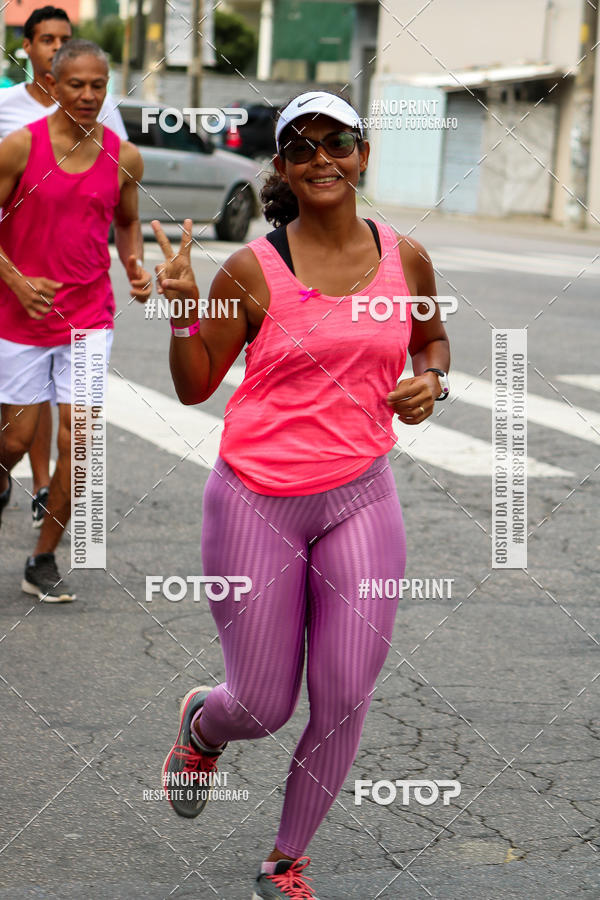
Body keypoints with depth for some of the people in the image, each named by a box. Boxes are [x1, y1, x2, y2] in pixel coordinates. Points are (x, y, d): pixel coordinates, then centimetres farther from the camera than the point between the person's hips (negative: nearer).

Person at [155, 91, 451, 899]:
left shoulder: (404, 258, 3)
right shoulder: (254, 271, -7)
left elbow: (432, 338, 21)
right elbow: (195, 387, 0)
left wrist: (431, 382, 0)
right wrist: (182, 311, -17)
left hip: (361, 499, 3)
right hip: (258, 503, -2)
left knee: (344, 699, -2)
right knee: (264, 707, 5)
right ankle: (201, 727, 44)